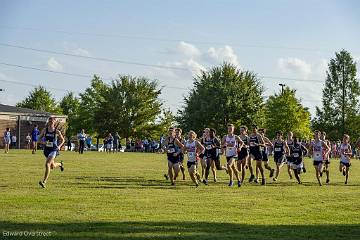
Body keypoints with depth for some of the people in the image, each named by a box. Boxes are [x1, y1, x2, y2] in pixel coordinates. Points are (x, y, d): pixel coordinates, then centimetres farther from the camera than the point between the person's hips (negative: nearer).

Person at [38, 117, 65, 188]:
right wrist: (43, 142, -15)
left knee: (47, 164, -21)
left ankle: (44, 182, -19)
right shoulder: (45, 130, 0)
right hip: (46, 150, 4)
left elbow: (62, 140, 8)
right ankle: (60, 164, 55)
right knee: (52, 166, 18)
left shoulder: (57, 131, -5)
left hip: (53, 150, -4)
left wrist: (59, 146, -8)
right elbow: (39, 138, 6)